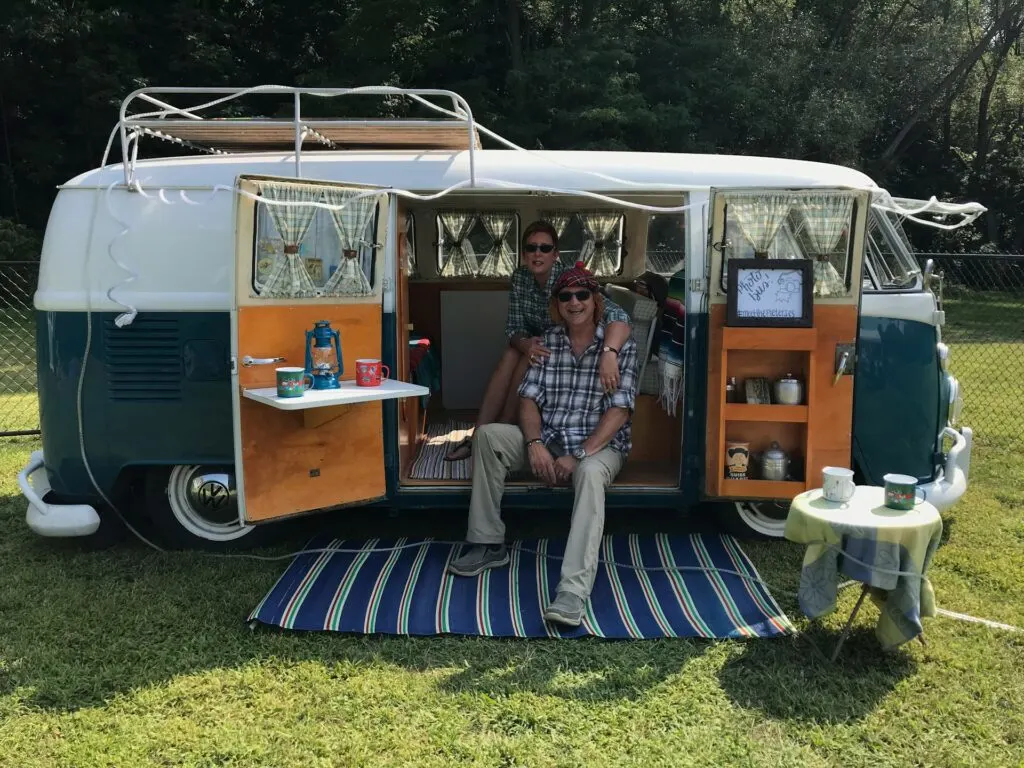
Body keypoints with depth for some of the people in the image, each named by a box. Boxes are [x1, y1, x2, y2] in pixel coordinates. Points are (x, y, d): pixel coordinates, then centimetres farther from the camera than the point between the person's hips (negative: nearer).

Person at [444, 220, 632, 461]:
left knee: (527, 362, -29)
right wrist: (525, 344, -36)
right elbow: (513, 327, -11)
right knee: (510, 356, -25)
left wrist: (609, 353, -60)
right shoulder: (520, 277, -10)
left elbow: (617, 315, -39)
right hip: (540, 346, 4)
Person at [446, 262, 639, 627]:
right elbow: (529, 398, 1)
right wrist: (534, 443, -19)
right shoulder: (547, 343, 7)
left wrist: (579, 454, -24)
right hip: (549, 440, 5)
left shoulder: (620, 345, -6)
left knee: (590, 474, -39)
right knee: (488, 435, -17)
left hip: (600, 445, -4)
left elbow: (619, 410, -14)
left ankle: (573, 592, -47)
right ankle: (488, 543, -11)